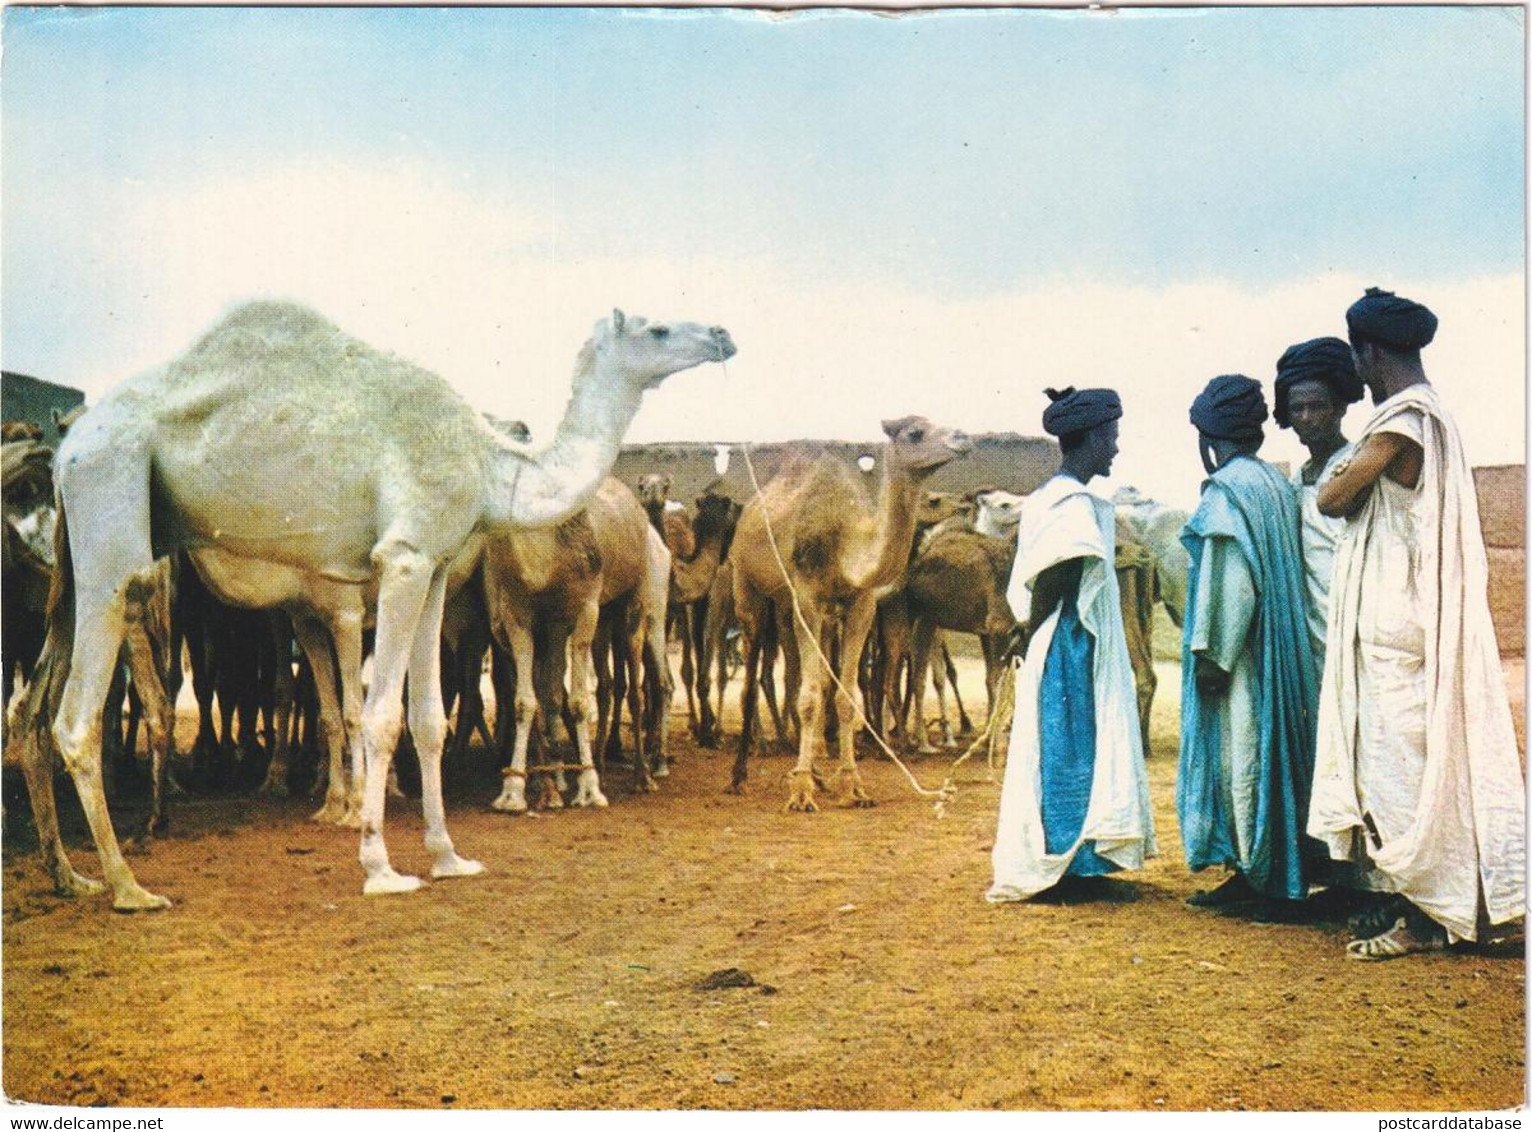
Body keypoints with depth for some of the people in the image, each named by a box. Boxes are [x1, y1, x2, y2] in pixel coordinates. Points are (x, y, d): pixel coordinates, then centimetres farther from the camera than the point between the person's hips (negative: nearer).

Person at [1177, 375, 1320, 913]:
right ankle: (1256, 874, 19)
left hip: (1239, 648, -9)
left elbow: (1230, 580, -21)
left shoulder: (1227, 489, -15)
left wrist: (1210, 653, -16)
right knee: (1264, 751, 12)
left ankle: (1256, 874, 4)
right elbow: (1283, 571, 14)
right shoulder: (1275, 481, 12)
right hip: (1275, 649, 9)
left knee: (1242, 754, -2)